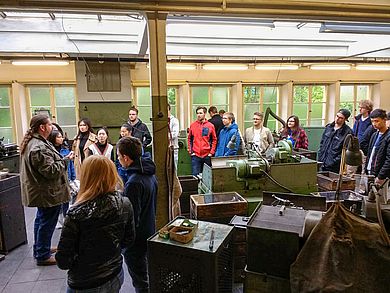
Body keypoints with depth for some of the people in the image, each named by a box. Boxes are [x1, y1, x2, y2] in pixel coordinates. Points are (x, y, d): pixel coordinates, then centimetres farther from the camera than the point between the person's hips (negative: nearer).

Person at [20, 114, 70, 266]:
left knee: (41, 220, 23)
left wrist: (60, 159, 9)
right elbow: (51, 171, -29)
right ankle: (43, 256, 18)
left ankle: (39, 249, 40)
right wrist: (63, 161, -15)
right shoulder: (39, 148, -28)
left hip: (40, 191, 11)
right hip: (48, 193, -11)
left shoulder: (31, 142, 8)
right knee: (46, 223, 3)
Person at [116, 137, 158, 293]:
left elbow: (132, 216, -26)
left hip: (136, 238, -9)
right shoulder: (149, 173, 0)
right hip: (149, 231, 9)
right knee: (145, 274, 27)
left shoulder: (134, 183, -29)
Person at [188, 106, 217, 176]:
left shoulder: (210, 126, 2)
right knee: (196, 175, 1)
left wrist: (211, 152, -2)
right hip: (195, 155, 0)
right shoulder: (192, 125, 4)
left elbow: (214, 140, 5)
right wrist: (190, 151, 1)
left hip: (207, 155, 0)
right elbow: (189, 139, 9)